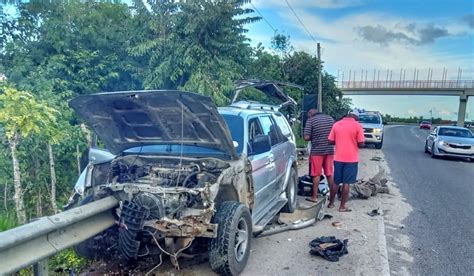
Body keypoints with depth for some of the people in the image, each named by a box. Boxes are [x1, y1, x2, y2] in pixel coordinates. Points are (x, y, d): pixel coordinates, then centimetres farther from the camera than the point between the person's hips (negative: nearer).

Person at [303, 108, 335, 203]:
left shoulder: (310, 120, -5)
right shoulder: (330, 119, 9)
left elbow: (306, 137, -12)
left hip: (317, 151, -4)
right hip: (330, 150, 4)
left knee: (316, 174, 4)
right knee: (330, 174, 13)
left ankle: (314, 197, 11)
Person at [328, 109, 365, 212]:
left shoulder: (336, 124, 3)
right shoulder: (357, 126, -7)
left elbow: (330, 141, 4)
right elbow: (361, 144, -9)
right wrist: (353, 142, 11)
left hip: (338, 158, 3)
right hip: (351, 159, -3)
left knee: (336, 182, 15)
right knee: (346, 183, 3)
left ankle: (331, 203, 24)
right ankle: (342, 206, 8)